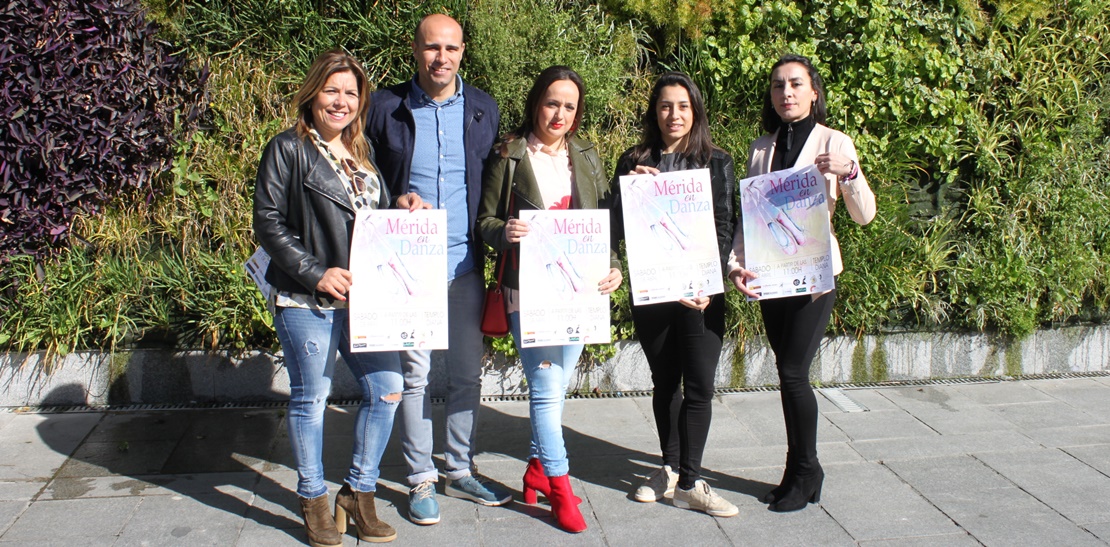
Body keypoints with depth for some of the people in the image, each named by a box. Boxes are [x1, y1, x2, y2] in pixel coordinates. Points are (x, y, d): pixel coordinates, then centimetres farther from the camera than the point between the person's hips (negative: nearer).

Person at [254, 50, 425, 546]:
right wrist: (316, 273, -15)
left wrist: (407, 208, 1)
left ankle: (359, 493, 20)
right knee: (310, 398, 4)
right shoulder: (288, 150, -3)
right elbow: (268, 226, -9)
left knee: (386, 389, 3)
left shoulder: (363, 152, 16)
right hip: (306, 300, -6)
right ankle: (314, 502, 21)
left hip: (364, 298, 6)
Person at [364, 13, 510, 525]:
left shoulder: (482, 109, 6)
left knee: (467, 371, 11)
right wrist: (394, 204, -13)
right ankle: (421, 478, 17)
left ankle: (461, 470, 27)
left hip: (466, 263, 3)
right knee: (415, 373, 3)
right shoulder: (386, 108, -2)